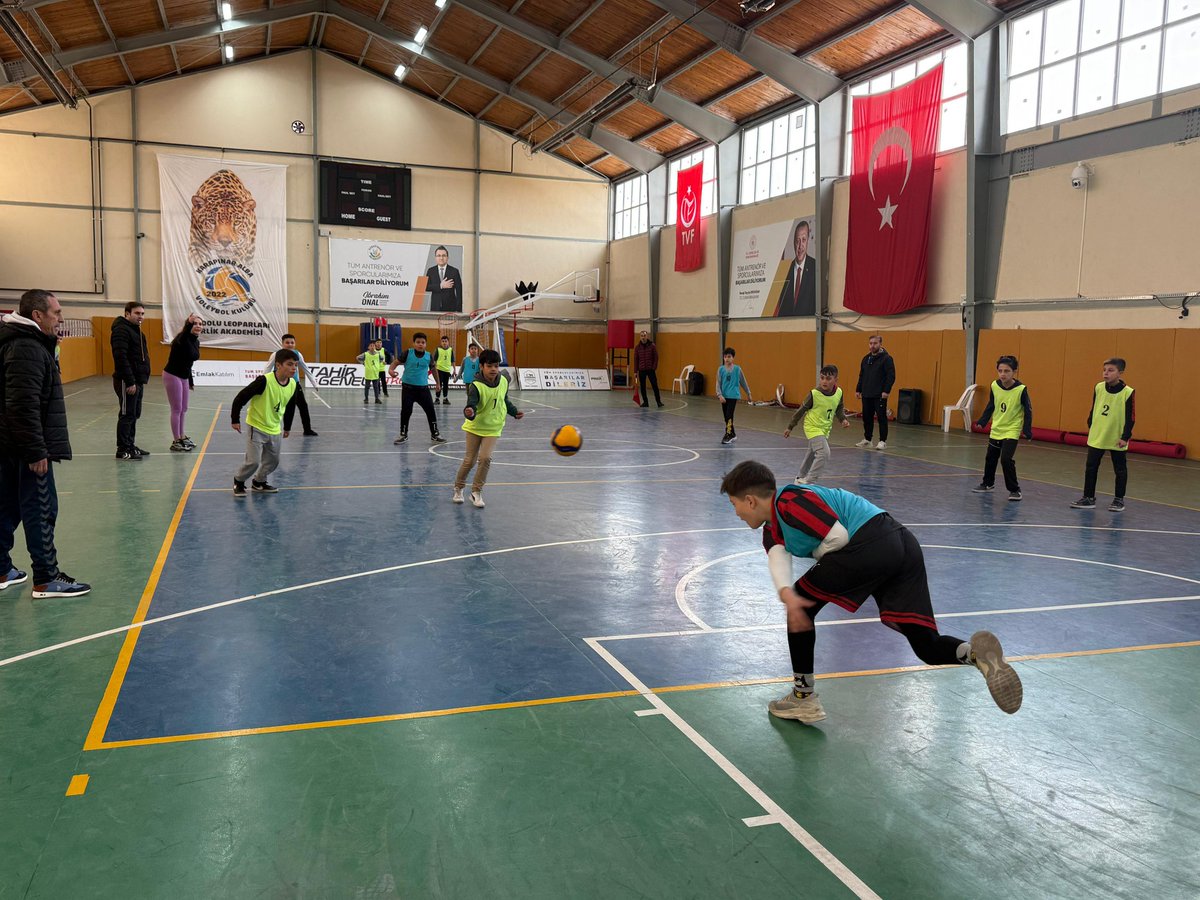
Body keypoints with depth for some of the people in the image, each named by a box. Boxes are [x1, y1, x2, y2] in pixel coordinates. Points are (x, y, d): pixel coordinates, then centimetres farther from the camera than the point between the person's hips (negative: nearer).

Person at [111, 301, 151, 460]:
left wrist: (142, 379, 19)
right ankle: (123, 450, 0)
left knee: (134, 415, 15)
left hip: (137, 381, 10)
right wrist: (130, 382, -24)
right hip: (127, 382, -10)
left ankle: (130, 445, 23)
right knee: (127, 415, -5)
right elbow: (121, 358, -22)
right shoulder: (121, 330, -14)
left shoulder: (136, 330, 17)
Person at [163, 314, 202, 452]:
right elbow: (185, 333, -46)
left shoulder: (196, 342, 6)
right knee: (177, 409, -2)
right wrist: (189, 323, -64)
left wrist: (191, 381, 21)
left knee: (183, 409, 16)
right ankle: (176, 442, 6)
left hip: (184, 377, 8)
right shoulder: (183, 339, -18)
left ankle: (181, 437, 30)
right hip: (172, 376, -8)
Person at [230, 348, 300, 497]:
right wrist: (235, 419, -11)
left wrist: (287, 427, 20)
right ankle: (238, 482, 20)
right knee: (253, 461, -7)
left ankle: (259, 482, 37)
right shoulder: (264, 381, -26)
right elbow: (241, 397, -18)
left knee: (273, 462, 14)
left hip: (275, 430, 6)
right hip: (257, 427, -6)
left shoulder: (294, 386, -7)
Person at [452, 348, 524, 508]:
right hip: (475, 427, -2)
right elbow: (471, 404, -36)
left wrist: (514, 412, 9)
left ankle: (476, 492, 4)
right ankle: (458, 488, 29)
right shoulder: (476, 386, -23)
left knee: (485, 458, -13)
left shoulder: (503, 381, -8)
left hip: (493, 428, 3)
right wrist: (469, 413, -56)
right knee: (469, 460, 4)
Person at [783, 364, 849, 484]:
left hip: (825, 429, 6)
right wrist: (790, 427, -4)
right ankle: (808, 482, -16)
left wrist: (843, 419, -6)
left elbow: (839, 409, 12)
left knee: (813, 455, 22)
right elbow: (801, 410, -10)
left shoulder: (839, 393, -9)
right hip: (813, 428, -6)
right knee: (824, 453, -23)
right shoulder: (814, 394, -22)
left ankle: (801, 478, 43)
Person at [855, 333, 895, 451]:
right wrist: (858, 389, 14)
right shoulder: (866, 358, 13)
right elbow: (861, 376, 20)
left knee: (882, 418, -2)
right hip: (866, 395, 7)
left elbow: (891, 376, -13)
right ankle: (867, 439, 22)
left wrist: (886, 391, -19)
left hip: (880, 396, -7)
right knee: (867, 418, 11)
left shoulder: (886, 358, -8)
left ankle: (883, 441, 3)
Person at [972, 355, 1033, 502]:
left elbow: (1028, 411, -10)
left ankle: (1014, 490, -2)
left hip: (1012, 431, -6)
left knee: (1006, 459, -18)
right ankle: (988, 484, 39)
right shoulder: (995, 386, -6)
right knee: (990, 458, 17)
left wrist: (1027, 431, -15)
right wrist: (982, 421, 2)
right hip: (996, 430, 6)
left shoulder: (1021, 389, -17)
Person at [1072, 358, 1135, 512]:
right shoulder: (1098, 388, 0)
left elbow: (1130, 418, -10)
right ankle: (1088, 498, 14)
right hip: (1096, 437, 4)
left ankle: (1119, 499, 22)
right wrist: (1090, 426, 14)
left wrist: (1125, 437, -13)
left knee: (1120, 470, 9)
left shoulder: (1127, 392, -12)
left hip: (1117, 440, -4)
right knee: (1091, 468, 5)